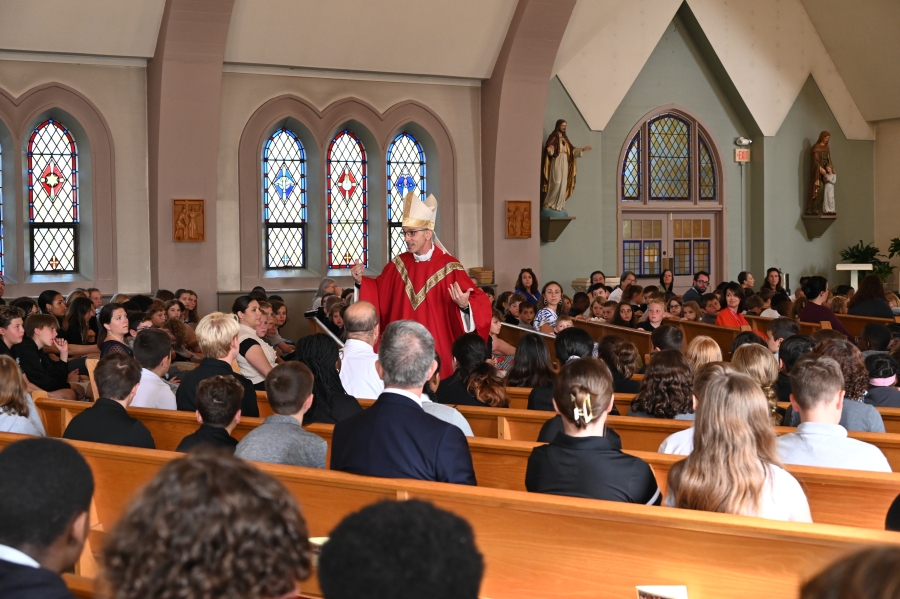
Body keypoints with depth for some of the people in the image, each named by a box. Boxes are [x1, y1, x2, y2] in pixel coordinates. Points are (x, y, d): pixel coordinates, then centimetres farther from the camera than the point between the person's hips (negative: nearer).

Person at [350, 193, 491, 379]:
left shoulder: (449, 267, -9)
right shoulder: (399, 263, 5)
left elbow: (479, 302, -13)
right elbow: (379, 293, 16)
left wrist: (464, 305, -33)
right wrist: (361, 281, -1)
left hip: (436, 349, -4)